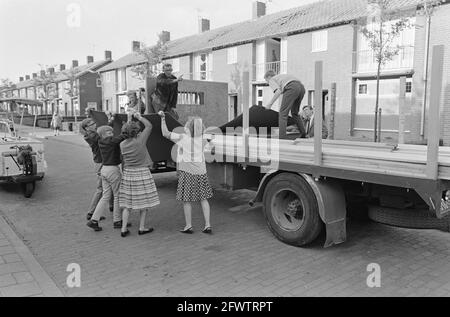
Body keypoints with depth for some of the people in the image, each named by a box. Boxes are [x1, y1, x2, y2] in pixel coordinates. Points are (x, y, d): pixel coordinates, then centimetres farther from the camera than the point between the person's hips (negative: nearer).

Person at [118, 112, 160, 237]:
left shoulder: (122, 145, -1)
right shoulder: (140, 141, -14)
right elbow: (149, 126, -6)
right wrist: (139, 117, 9)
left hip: (128, 174, 5)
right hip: (142, 173, -4)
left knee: (127, 203, 10)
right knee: (144, 201, 9)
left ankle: (124, 229, 9)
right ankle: (142, 228, 15)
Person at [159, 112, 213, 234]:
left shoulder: (182, 138, -12)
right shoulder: (200, 138, 0)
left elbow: (165, 133, -7)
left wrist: (163, 118, -1)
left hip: (187, 172, -4)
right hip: (200, 171, 4)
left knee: (187, 200, 7)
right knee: (203, 199, 10)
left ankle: (188, 226, 13)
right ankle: (208, 225, 9)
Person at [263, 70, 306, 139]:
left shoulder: (272, 80, 16)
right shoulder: (281, 76, 39)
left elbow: (278, 91, -4)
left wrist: (270, 103, 1)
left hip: (291, 88, -8)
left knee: (283, 113, -4)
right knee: (294, 113, 22)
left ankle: (282, 137, -12)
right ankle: (303, 134, 21)